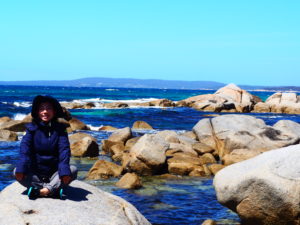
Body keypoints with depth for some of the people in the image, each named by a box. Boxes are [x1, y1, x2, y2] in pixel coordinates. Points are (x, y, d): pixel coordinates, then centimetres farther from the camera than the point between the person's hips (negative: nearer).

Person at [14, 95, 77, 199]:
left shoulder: (59, 129, -1)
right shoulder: (32, 128, -1)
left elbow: (64, 149, -13)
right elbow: (24, 148, -13)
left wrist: (64, 170, -30)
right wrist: (21, 168, -30)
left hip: (54, 173, 0)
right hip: (35, 173, 1)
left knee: (73, 170, -26)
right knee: (16, 172, -25)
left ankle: (41, 191, -38)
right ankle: (54, 189, -36)